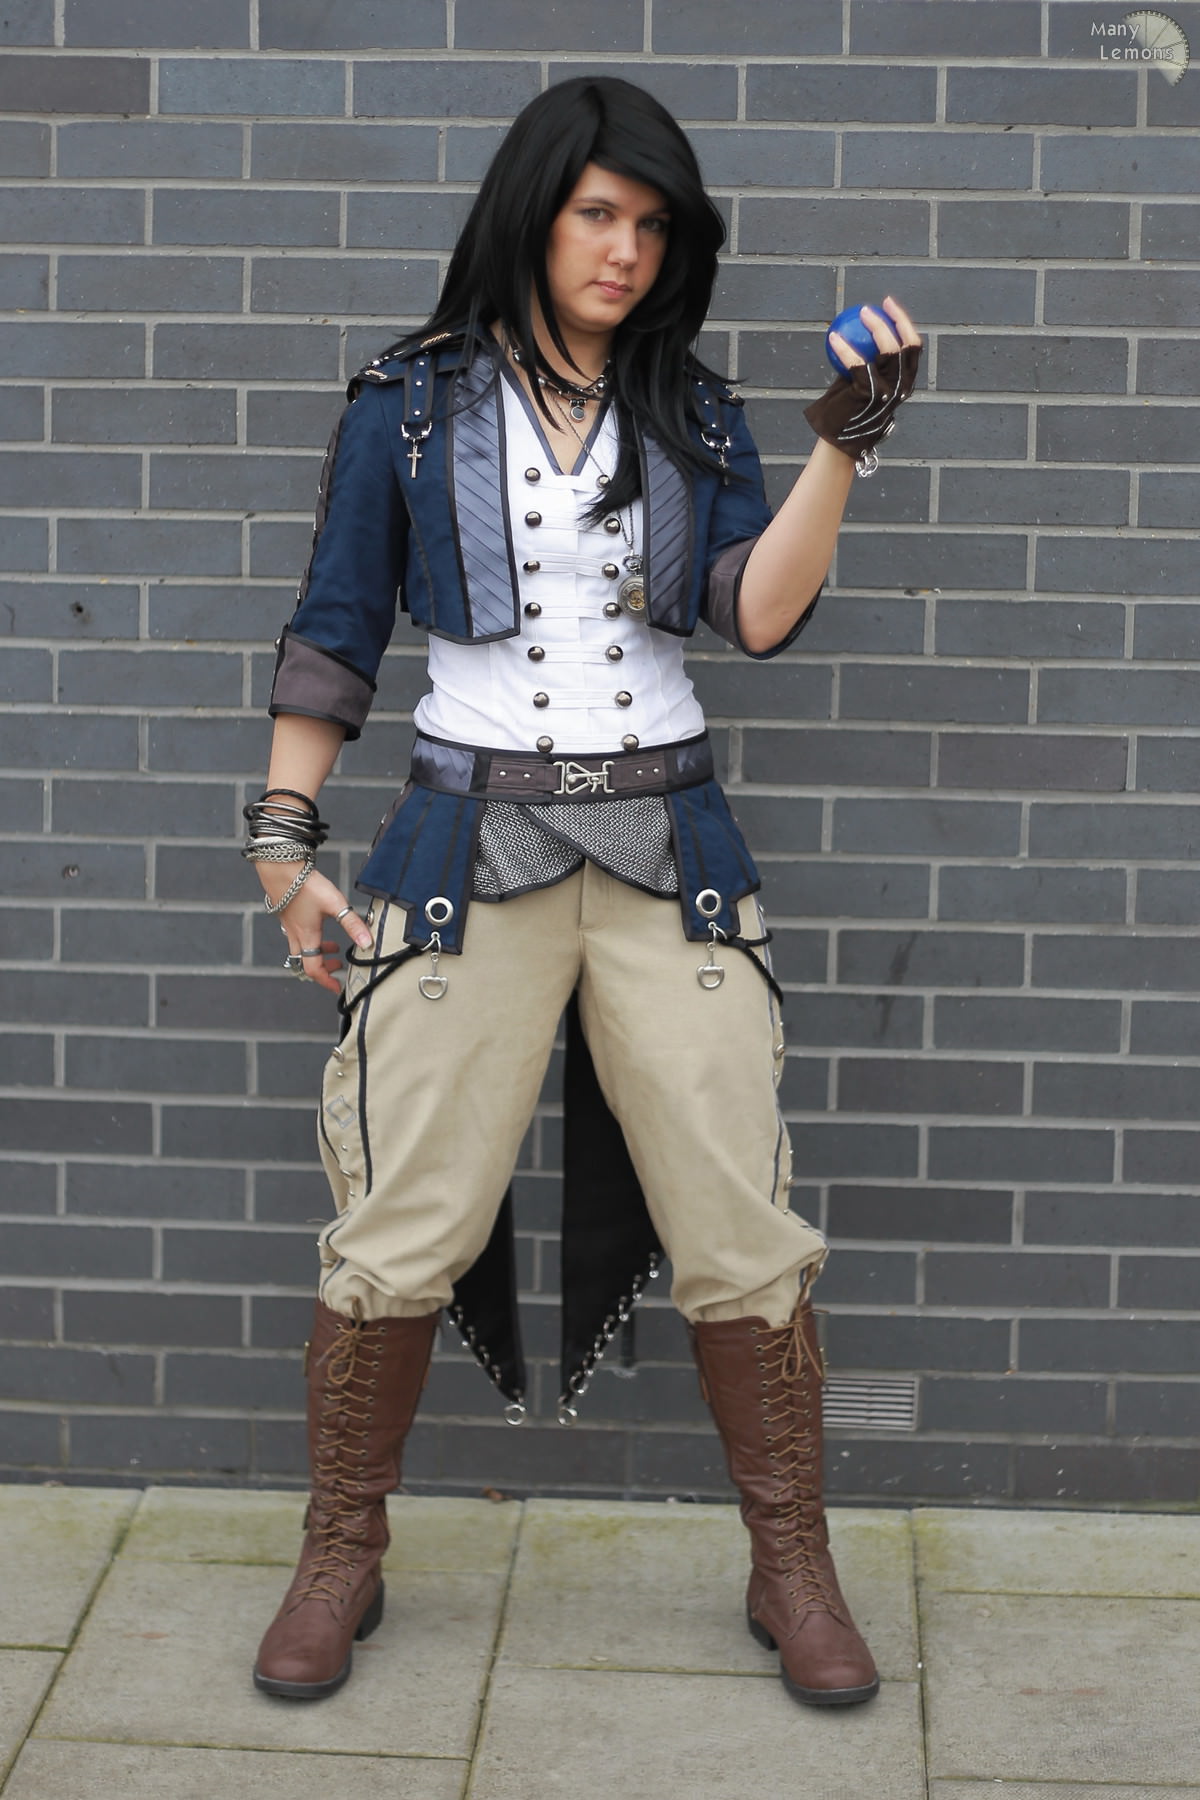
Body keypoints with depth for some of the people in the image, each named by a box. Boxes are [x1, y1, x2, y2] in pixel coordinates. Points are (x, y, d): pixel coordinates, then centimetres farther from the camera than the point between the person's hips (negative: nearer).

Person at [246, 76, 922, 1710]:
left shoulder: (693, 416, 10)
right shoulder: (407, 410, 4)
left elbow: (759, 612, -4)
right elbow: (334, 637, 6)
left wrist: (844, 444, -13)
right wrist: (282, 842, 0)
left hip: (665, 847, 2)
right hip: (471, 847, -2)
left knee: (742, 1233, 0)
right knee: (398, 1235, -3)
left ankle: (793, 1574, 16)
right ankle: (341, 1563, 18)